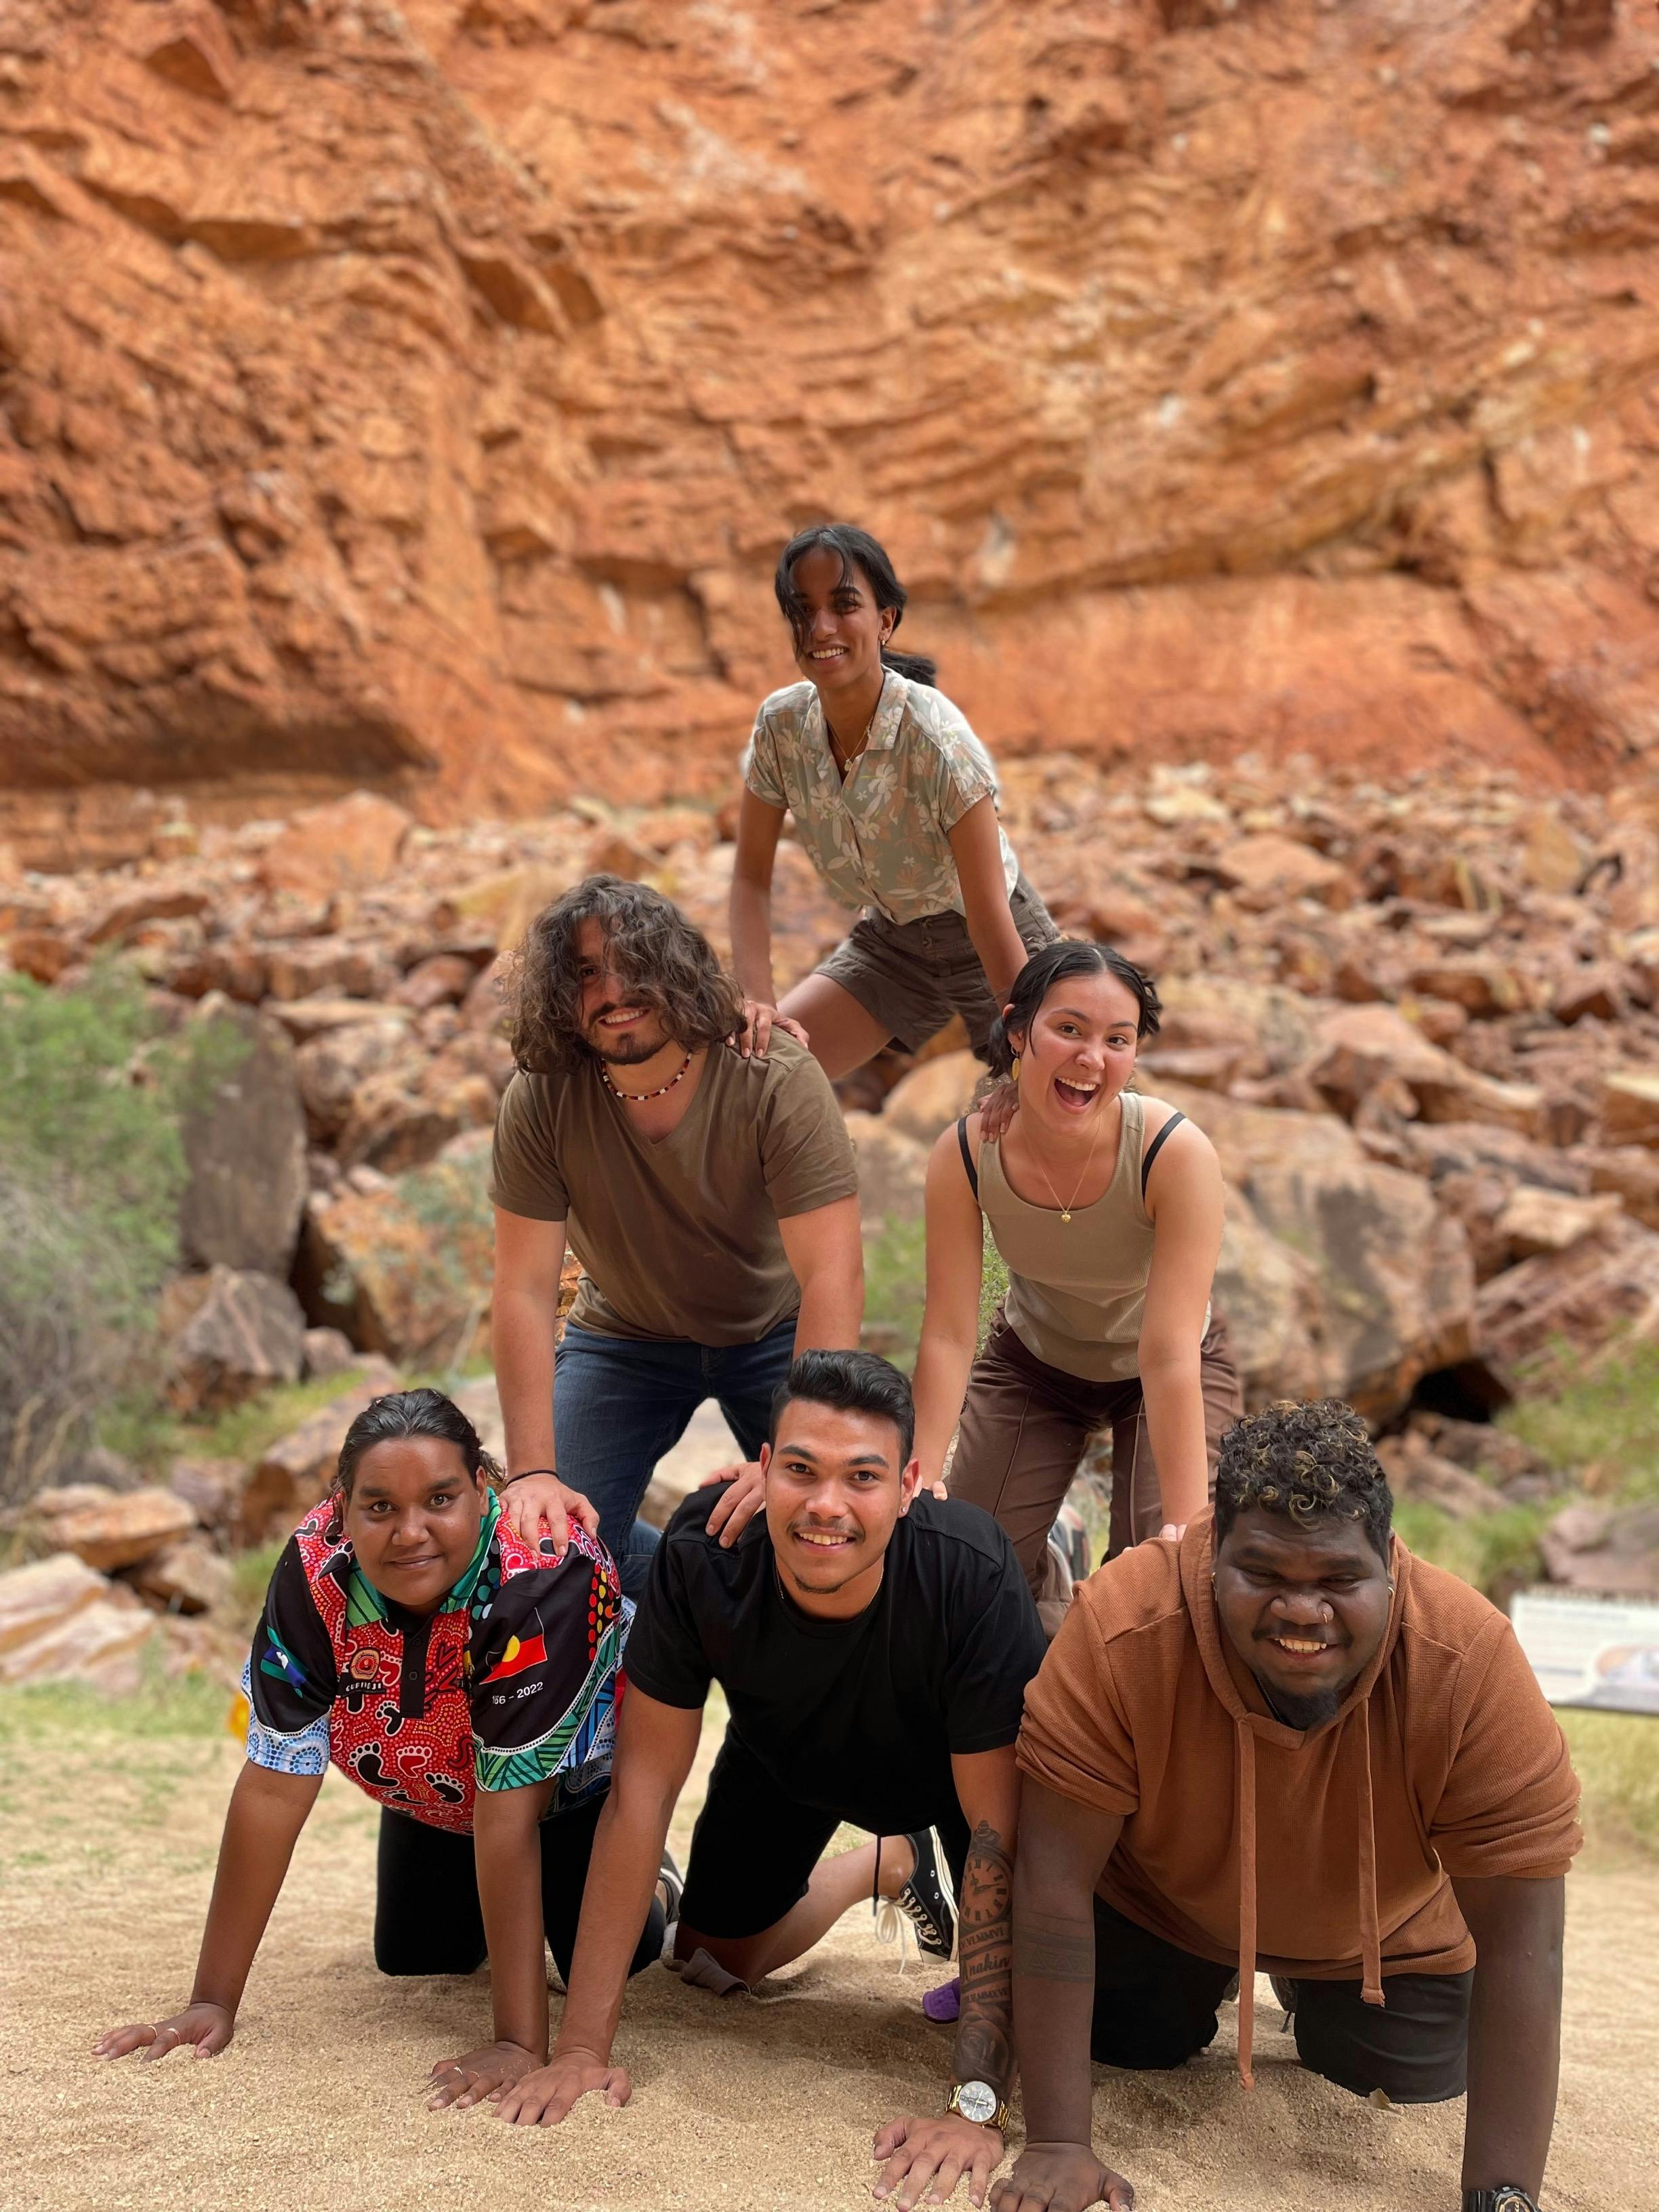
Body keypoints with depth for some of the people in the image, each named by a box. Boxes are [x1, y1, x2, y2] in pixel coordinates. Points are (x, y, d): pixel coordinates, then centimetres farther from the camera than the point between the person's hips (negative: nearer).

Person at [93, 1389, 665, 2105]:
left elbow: (508, 1813, -41)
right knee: (414, 1958, 3)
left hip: (571, 1772, -3)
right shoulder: (315, 1569, -32)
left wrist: (521, 2043, -41)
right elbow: (274, 1785, -27)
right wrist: (213, 2002, -26)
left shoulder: (537, 1578, -43)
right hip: (432, 1783, 4)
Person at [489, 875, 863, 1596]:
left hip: (773, 1331, -1)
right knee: (548, 1539, -13)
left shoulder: (777, 1080, -27)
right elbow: (524, 1292, -22)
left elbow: (834, 1274, -33)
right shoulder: (538, 1104, -21)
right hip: (625, 1338, 2)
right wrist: (533, 1474, -31)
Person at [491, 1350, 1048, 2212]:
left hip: (950, 1767, -3)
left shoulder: (973, 1580, -41)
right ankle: (887, 1861, 41)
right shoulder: (702, 1555, -35)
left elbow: (1000, 1836, -38)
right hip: (786, 1756, 3)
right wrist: (582, 2047, -30)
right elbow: (642, 1790, -28)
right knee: (710, 1963, 14)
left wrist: (977, 2106, -42)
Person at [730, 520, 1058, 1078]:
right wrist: (758, 1000, -22)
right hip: (891, 938, 4)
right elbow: (751, 876, -8)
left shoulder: (937, 739, -30)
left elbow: (989, 915, -28)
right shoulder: (780, 724, -16)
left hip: (987, 944, -4)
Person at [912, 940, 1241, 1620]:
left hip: (1165, 1377, -2)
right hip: (1033, 1361, 2)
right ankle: (1047, 1567, 32)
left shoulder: (1176, 1153, -35)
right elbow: (949, 1336, -22)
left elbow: (1169, 1355, -36)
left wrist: (1186, 1528, -39)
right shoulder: (964, 1156, -27)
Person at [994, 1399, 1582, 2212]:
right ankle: (1196, 1988, 25)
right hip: (1160, 1901, 0)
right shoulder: (1124, 1628, -38)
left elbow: (1521, 1941, -31)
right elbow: (1055, 1879, -32)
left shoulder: (1471, 1664, -37)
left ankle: (1310, 1995, 28)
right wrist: (1057, 2144, -33)